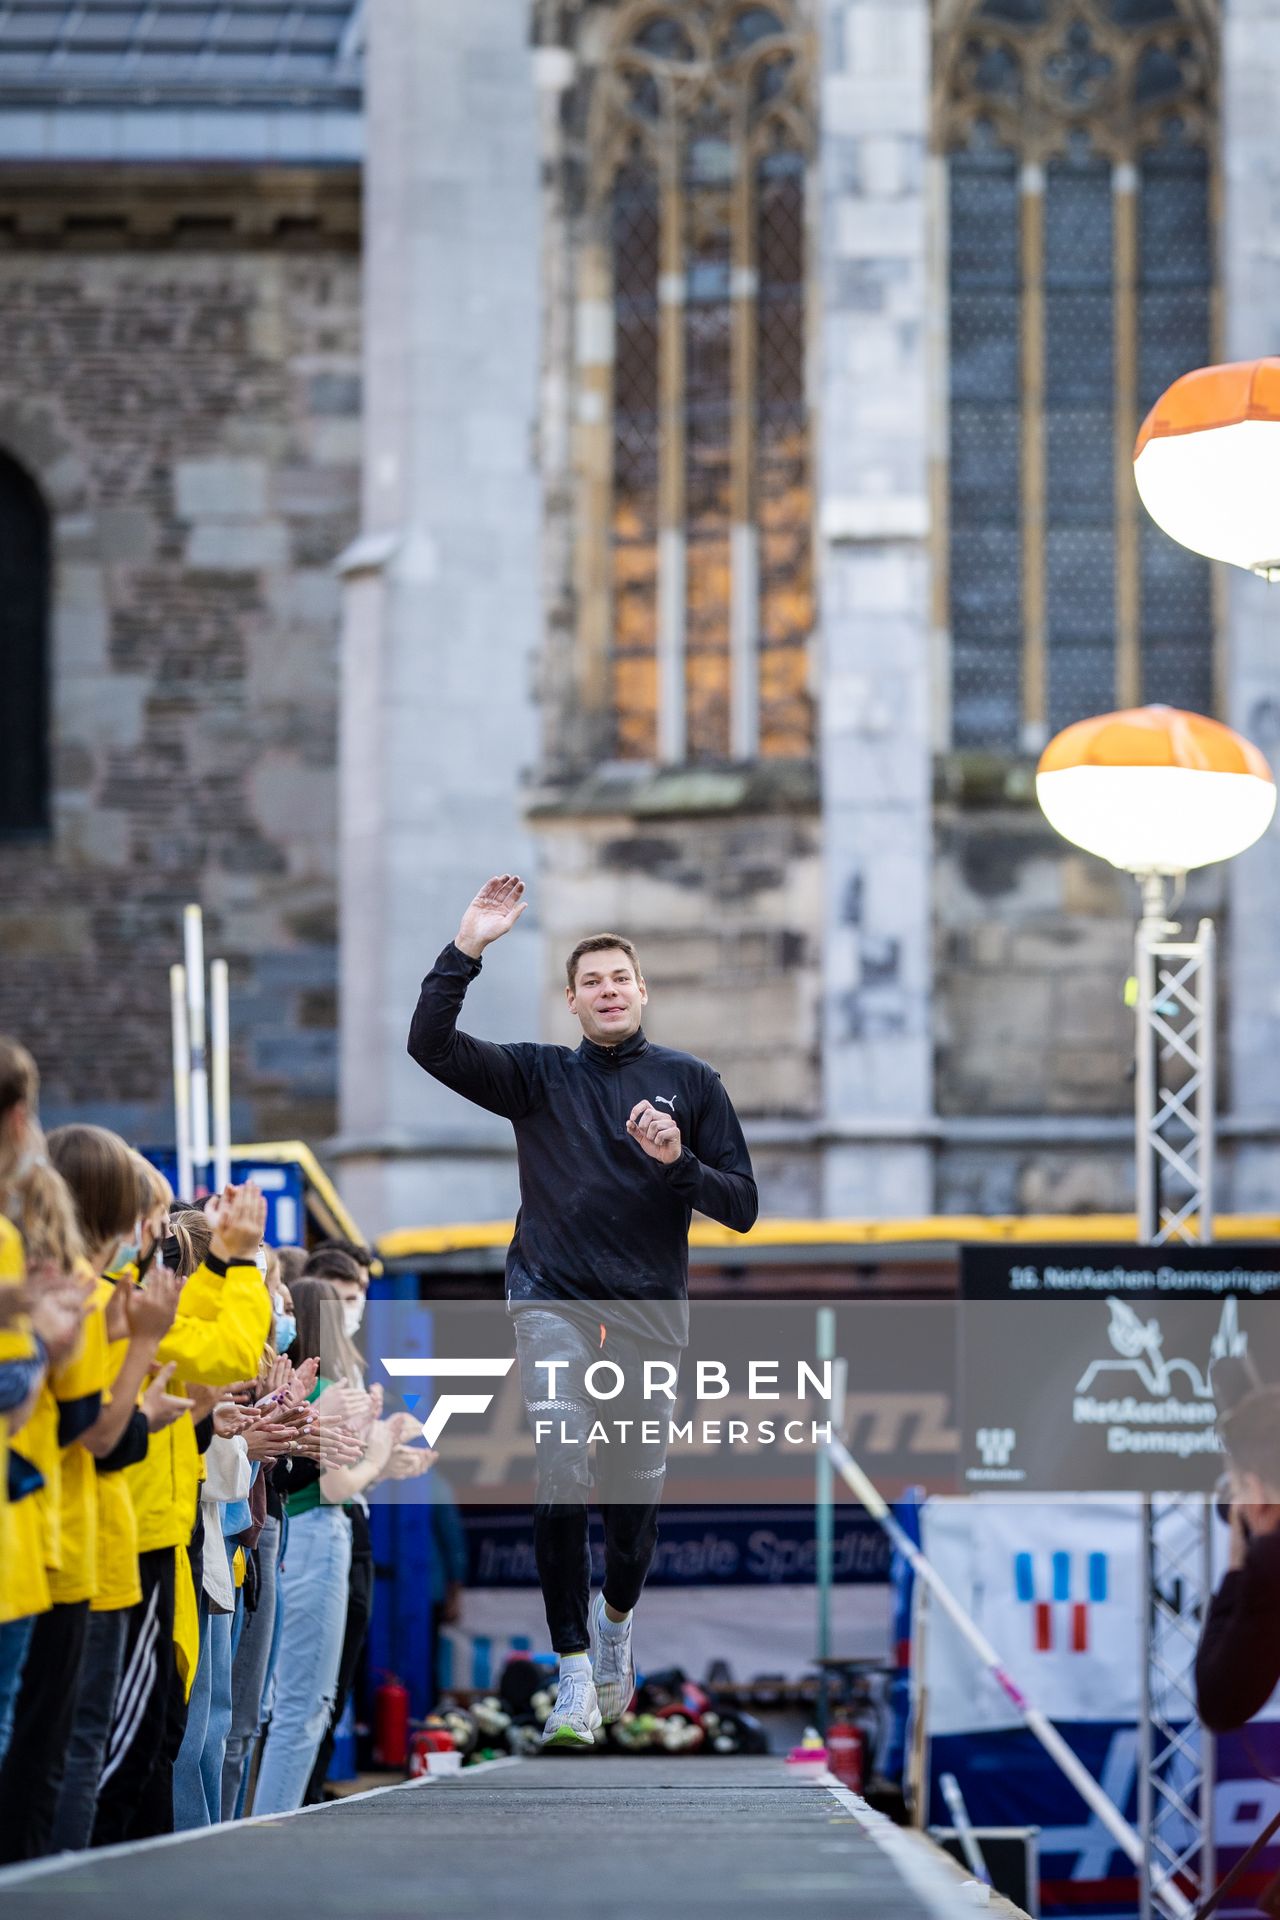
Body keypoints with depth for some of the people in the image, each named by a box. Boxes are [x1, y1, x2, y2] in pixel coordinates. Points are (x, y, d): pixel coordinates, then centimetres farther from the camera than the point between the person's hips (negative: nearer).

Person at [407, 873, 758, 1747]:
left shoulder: (692, 1083, 7)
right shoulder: (538, 1076, 7)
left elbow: (741, 1205, 5)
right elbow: (431, 1044, -6)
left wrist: (678, 1162, -14)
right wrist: (469, 946, -15)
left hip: (650, 1307, 1)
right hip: (554, 1299, -1)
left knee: (637, 1482, 7)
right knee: (561, 1469, -16)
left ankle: (616, 1615, 38)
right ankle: (576, 1674, -13)